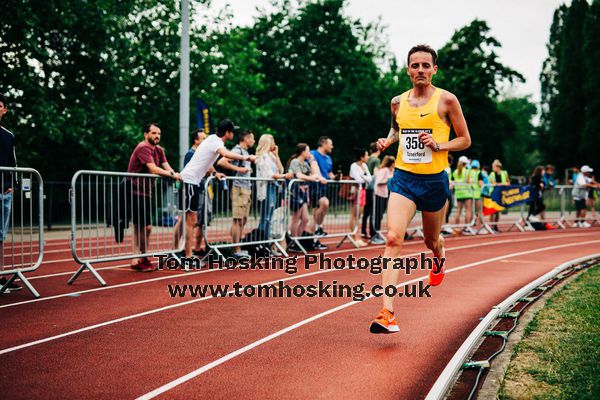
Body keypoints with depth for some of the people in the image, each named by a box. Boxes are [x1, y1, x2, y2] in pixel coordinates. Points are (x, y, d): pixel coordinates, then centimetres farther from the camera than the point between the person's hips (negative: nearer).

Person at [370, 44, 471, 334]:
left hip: (434, 180, -1)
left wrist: (438, 146, -15)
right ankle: (387, 313, -24)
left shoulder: (446, 100, -4)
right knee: (393, 238, -18)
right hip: (403, 178, 1)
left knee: (431, 240, 17)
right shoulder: (398, 102, 6)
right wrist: (388, 140, 5)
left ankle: (439, 259, 59)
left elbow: (465, 140, 1)